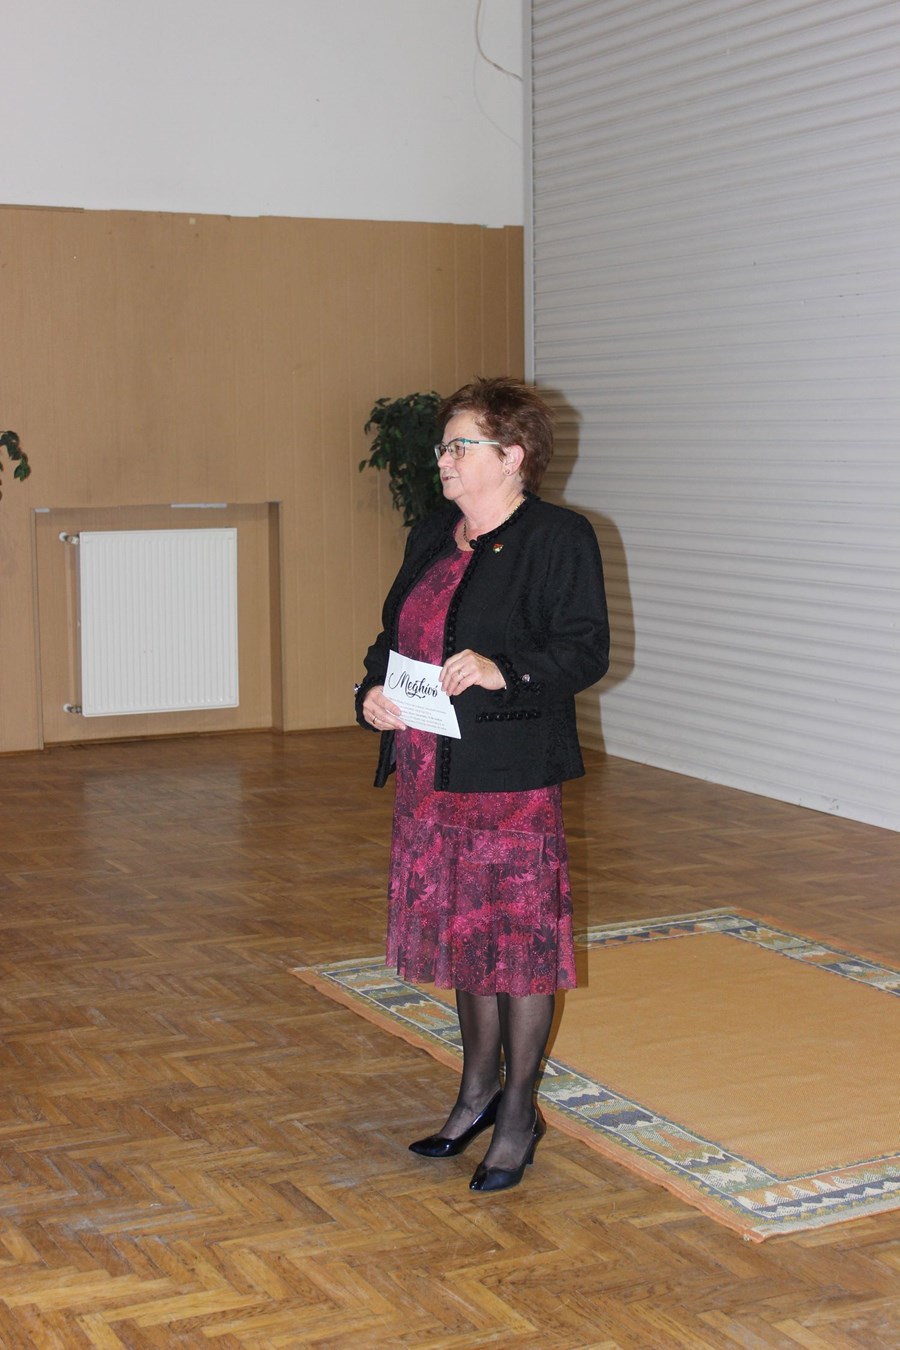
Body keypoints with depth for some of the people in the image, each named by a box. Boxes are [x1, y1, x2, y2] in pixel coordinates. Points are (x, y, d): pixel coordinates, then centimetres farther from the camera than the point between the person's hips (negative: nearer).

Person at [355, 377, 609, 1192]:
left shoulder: (559, 538, -8)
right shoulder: (432, 538, 15)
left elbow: (587, 649, -13)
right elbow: (394, 635, 19)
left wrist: (503, 670, -27)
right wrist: (373, 691, 0)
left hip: (514, 782, -7)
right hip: (431, 775, 7)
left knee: (519, 938, 2)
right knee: (460, 931, 16)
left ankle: (519, 1115, 16)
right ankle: (479, 1092, 32)